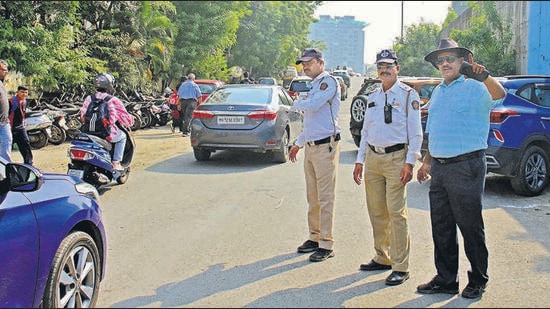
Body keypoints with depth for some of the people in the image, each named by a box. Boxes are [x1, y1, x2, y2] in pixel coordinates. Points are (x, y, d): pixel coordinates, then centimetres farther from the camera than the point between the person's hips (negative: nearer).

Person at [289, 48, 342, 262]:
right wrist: (298, 143, 27)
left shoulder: (328, 82, -8)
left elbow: (312, 106, -22)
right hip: (310, 147, 9)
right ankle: (314, 237, 23)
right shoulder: (314, 86, 21)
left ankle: (326, 244, -2)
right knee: (313, 197, 13)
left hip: (325, 146, -9)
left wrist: (296, 104, 0)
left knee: (325, 197, -6)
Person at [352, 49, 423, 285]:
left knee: (396, 212, -9)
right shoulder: (372, 97, 17)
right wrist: (359, 160, 16)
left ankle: (400, 267, -4)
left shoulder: (408, 95, -2)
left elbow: (415, 132, -6)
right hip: (372, 159, 6)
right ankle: (382, 258, 22)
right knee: (376, 212, 10)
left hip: (395, 158, -6)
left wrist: (409, 162, -14)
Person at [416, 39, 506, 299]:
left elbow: (498, 94, -29)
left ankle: (478, 281, 18)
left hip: (466, 167, -7)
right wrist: (427, 161, 21)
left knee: (471, 227, 3)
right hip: (439, 168, 7)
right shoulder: (437, 92, 17)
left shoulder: (474, 88, -6)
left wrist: (483, 74, -48)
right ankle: (446, 280, 22)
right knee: (441, 227, 11)